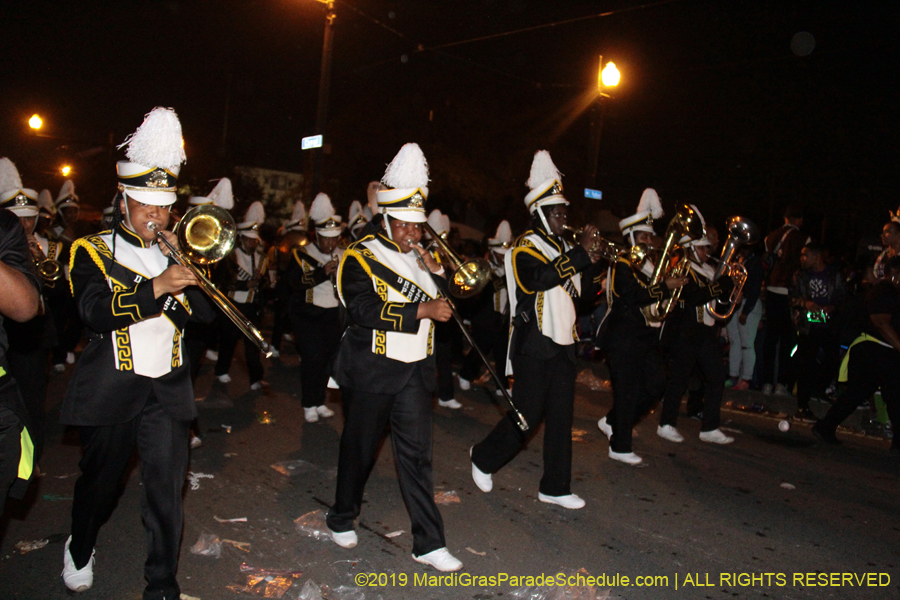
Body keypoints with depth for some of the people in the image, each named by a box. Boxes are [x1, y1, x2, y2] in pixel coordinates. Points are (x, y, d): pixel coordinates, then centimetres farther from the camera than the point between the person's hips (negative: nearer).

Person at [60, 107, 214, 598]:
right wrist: (158, 285, -29)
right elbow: (95, 313, -18)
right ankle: (80, 550, 46)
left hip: (168, 391, 2)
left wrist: (186, 264, -12)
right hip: (110, 391, -2)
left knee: (166, 492, 0)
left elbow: (206, 312, 0)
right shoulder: (93, 252, 0)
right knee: (99, 483, 16)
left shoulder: (177, 253, 11)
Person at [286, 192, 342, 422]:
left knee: (328, 359, 6)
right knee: (312, 358, -8)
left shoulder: (344, 256, 9)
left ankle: (320, 402, 21)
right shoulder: (301, 254, -3)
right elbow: (293, 281, -18)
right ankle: (308, 405, 6)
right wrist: (322, 273, -24)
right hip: (307, 315, -4)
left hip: (334, 316, 4)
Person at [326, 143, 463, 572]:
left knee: (417, 455, 3)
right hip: (370, 373, -4)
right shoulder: (360, 257, -8)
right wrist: (422, 310, -26)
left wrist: (436, 272, -4)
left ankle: (428, 544, 9)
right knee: (360, 449, 12)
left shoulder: (420, 257, 12)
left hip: (414, 371, 5)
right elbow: (366, 312, -22)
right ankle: (342, 518, 36)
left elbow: (444, 303, 14)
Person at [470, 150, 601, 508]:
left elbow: (583, 293, 13)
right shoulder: (527, 246, -7)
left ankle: (555, 488, 19)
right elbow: (540, 278, -27)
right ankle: (484, 458, 23)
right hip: (534, 346, -7)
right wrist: (581, 252, -25)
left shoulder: (564, 248, 16)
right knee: (526, 416, -1)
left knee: (561, 417, 9)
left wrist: (590, 263, -3)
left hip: (563, 344, 8)